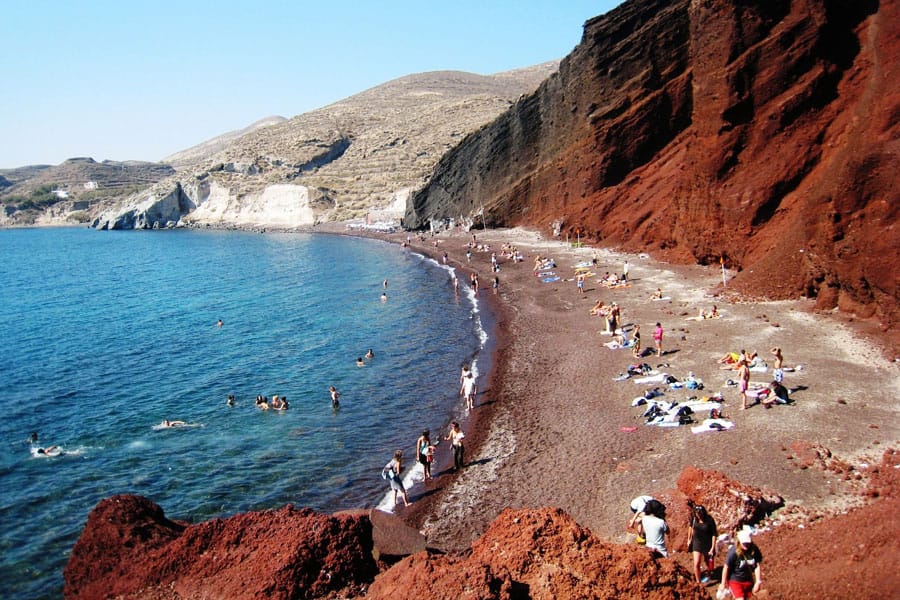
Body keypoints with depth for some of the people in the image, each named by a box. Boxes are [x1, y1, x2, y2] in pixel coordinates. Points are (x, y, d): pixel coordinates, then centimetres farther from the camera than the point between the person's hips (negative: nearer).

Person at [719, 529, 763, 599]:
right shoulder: (733, 552, -24)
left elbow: (758, 566, -6)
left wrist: (758, 582, -9)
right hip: (735, 580, -5)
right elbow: (726, 568, -16)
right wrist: (723, 584, -10)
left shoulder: (754, 550, -14)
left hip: (748, 580, 5)